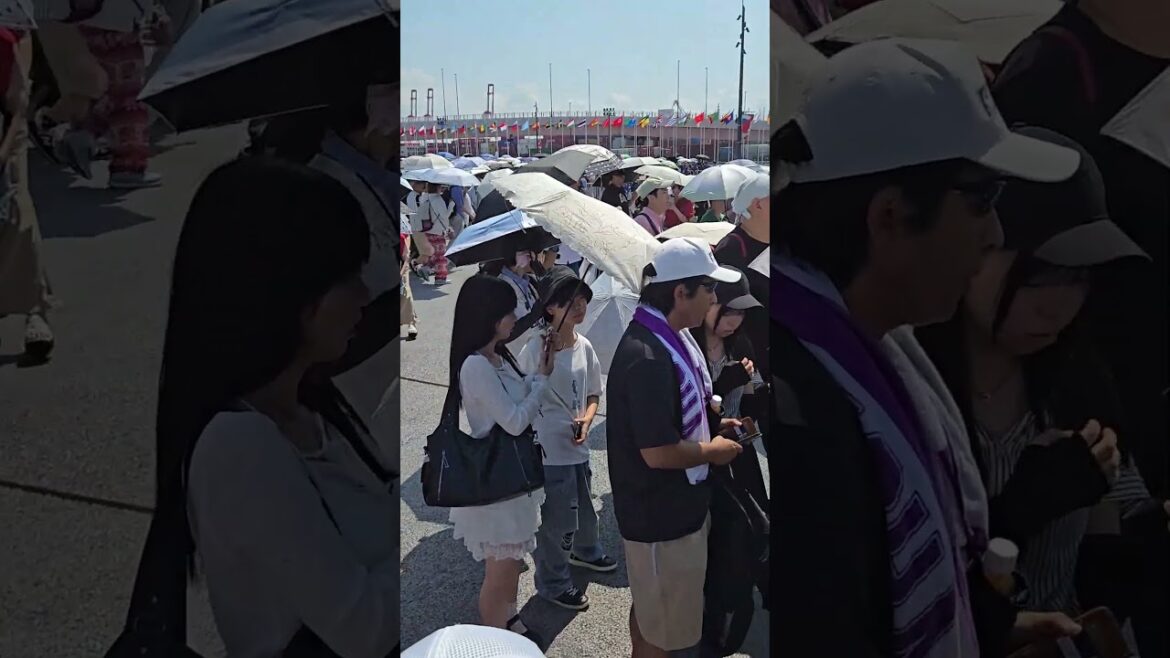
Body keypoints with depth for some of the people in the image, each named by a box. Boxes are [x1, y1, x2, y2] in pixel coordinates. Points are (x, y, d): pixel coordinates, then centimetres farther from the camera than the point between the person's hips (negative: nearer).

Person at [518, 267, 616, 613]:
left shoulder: (584, 346, -1)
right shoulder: (535, 349, -20)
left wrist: (586, 419, -9)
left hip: (578, 446, 7)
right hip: (548, 451, -7)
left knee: (583, 505, 28)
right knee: (555, 520, 6)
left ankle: (586, 551, 56)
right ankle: (553, 583, 28)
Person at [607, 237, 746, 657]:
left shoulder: (673, 337, 2)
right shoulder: (648, 357, -29)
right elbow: (659, 453, -30)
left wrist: (714, 425, 5)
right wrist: (713, 450, -15)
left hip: (678, 504, 9)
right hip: (661, 516, -9)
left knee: (651, 609, 28)